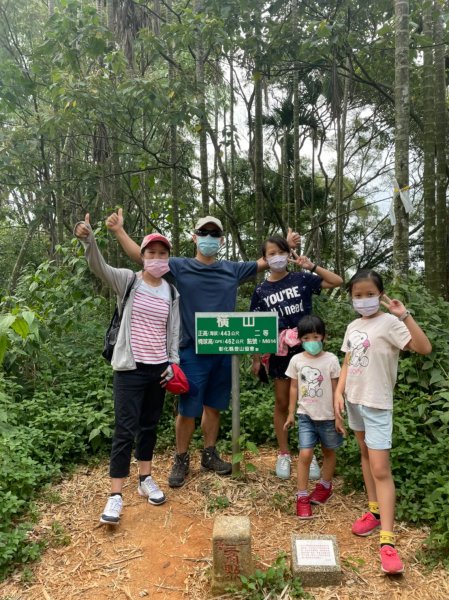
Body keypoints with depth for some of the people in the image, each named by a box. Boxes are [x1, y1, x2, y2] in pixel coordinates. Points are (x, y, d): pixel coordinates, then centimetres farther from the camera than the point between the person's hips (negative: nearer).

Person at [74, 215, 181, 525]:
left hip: (158, 368, 4)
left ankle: (146, 479, 32)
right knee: (126, 429, -4)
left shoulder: (172, 292, 6)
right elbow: (100, 268, -23)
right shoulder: (127, 280, -5)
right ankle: (116, 496, 6)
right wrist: (88, 240, -41)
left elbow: (174, 331, 9)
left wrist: (173, 362, 3)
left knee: (149, 426, 16)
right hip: (130, 368, -4)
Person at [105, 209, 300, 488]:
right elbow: (143, 256, -2)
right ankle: (181, 460, 24)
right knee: (188, 410, 5)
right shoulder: (179, 267, -1)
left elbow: (264, 262, 18)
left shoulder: (232, 269, 8)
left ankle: (210, 455, 33)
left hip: (223, 352, 3)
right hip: (192, 352, -3)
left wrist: (286, 245, 10)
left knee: (213, 406, 16)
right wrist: (119, 231, -11)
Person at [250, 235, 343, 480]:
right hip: (279, 352, 1)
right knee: (281, 403, 11)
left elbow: (338, 281, -2)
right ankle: (283, 454, 26)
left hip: (306, 349, 0)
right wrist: (256, 359, 2)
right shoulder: (261, 291, 1)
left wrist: (312, 266, -10)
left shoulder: (301, 279, -1)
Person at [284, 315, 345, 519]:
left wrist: (338, 416, -4)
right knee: (305, 454, -8)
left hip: (327, 416, 0)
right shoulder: (296, 360, -5)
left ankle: (325, 486, 41)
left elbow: (336, 390, -5)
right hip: (306, 415, 0)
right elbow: (294, 388, 5)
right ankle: (302, 497, 6)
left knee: (329, 451, 17)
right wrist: (291, 413, 6)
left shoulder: (331, 360, -10)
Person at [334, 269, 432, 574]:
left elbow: (424, 348, -27)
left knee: (381, 469, -8)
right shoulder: (353, 327, 6)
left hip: (377, 403, -7)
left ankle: (388, 541, -3)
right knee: (365, 454, 18)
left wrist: (405, 315, -33)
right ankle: (374, 511, 35)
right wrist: (339, 392, 2)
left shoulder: (389, 323, -14)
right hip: (355, 399, 7)